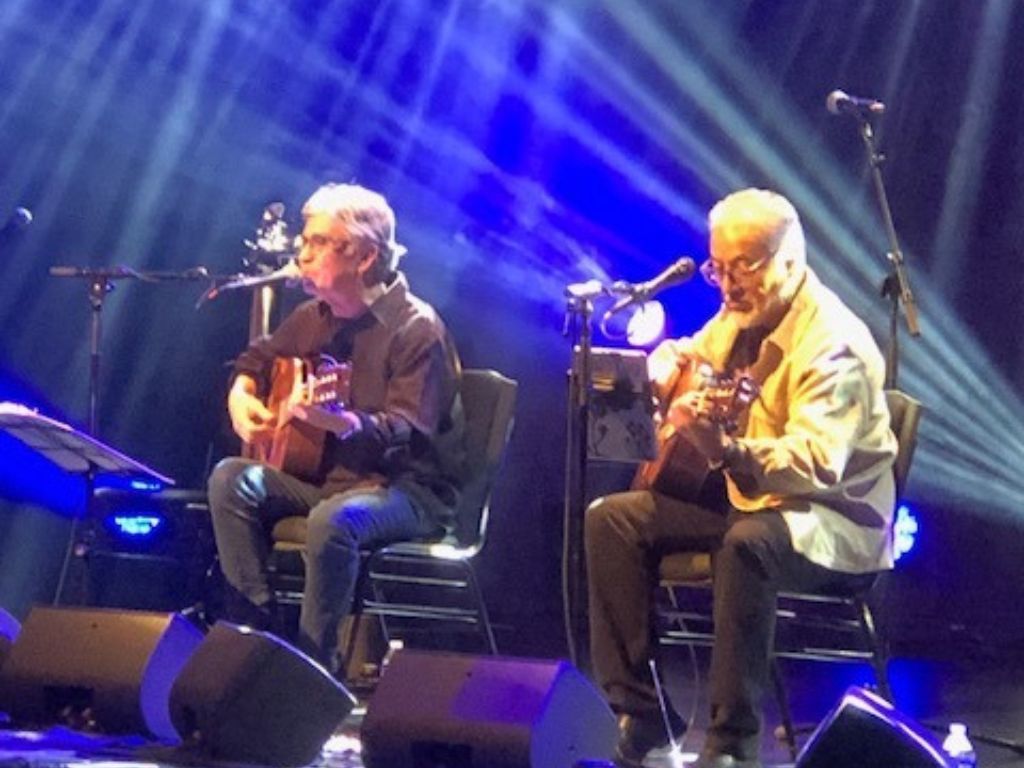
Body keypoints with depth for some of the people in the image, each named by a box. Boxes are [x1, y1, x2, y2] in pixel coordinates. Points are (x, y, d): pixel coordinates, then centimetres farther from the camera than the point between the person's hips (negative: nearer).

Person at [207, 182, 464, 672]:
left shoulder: (416, 329, -16)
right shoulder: (314, 317, 7)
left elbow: (407, 430, -27)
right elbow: (258, 359, 26)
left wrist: (344, 423, -46)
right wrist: (241, 396, 3)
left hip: (408, 489, -7)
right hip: (325, 474, 8)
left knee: (333, 520, -37)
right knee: (230, 480, -15)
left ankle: (315, 663, -23)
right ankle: (260, 634, -15)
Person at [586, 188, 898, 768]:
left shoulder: (832, 345, -22)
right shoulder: (740, 315, 4)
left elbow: (816, 466, -34)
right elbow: (681, 359, 24)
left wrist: (727, 452, -50)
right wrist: (672, 364, -1)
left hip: (832, 522, -9)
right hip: (742, 497, 9)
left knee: (746, 542, -40)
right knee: (612, 518, -5)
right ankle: (642, 711, -5)